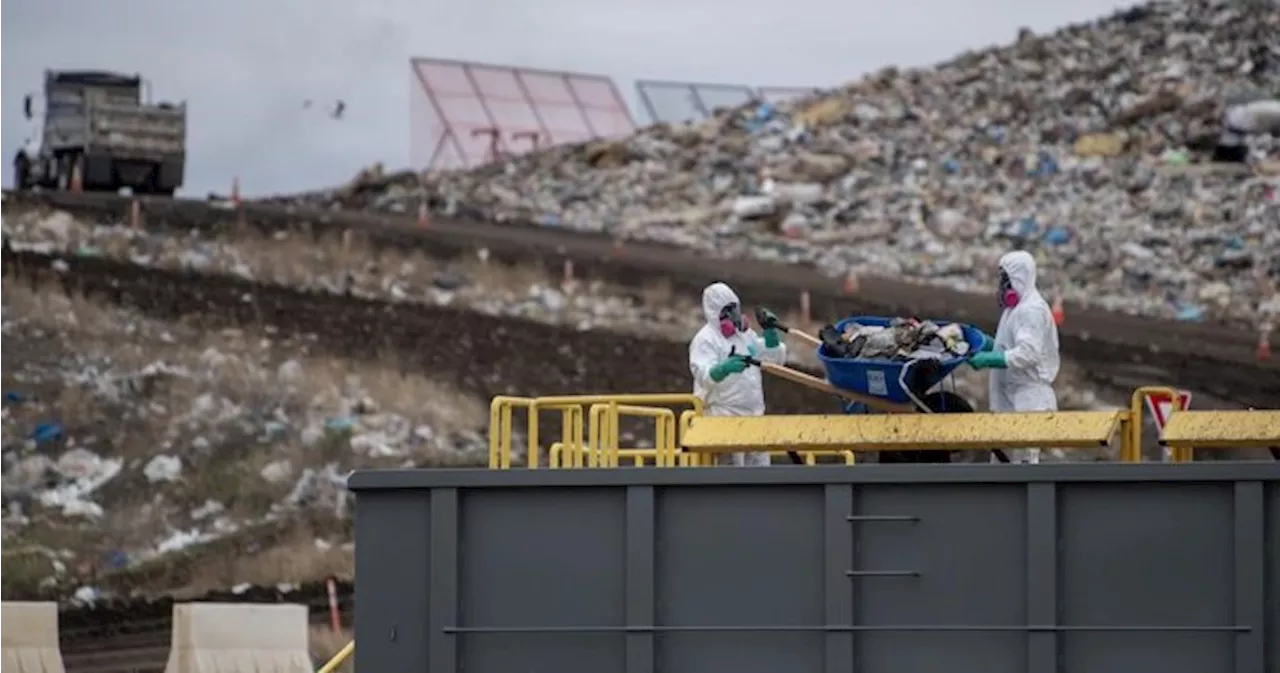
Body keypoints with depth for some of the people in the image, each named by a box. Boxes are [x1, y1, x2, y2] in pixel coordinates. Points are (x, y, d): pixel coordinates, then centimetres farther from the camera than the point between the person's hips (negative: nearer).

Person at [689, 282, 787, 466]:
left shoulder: (746, 334, 16)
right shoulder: (705, 339, -8)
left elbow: (776, 358, 21)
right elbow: (705, 375, -24)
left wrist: (771, 331, 6)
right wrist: (726, 367, -44)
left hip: (753, 414, 8)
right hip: (724, 416, -8)